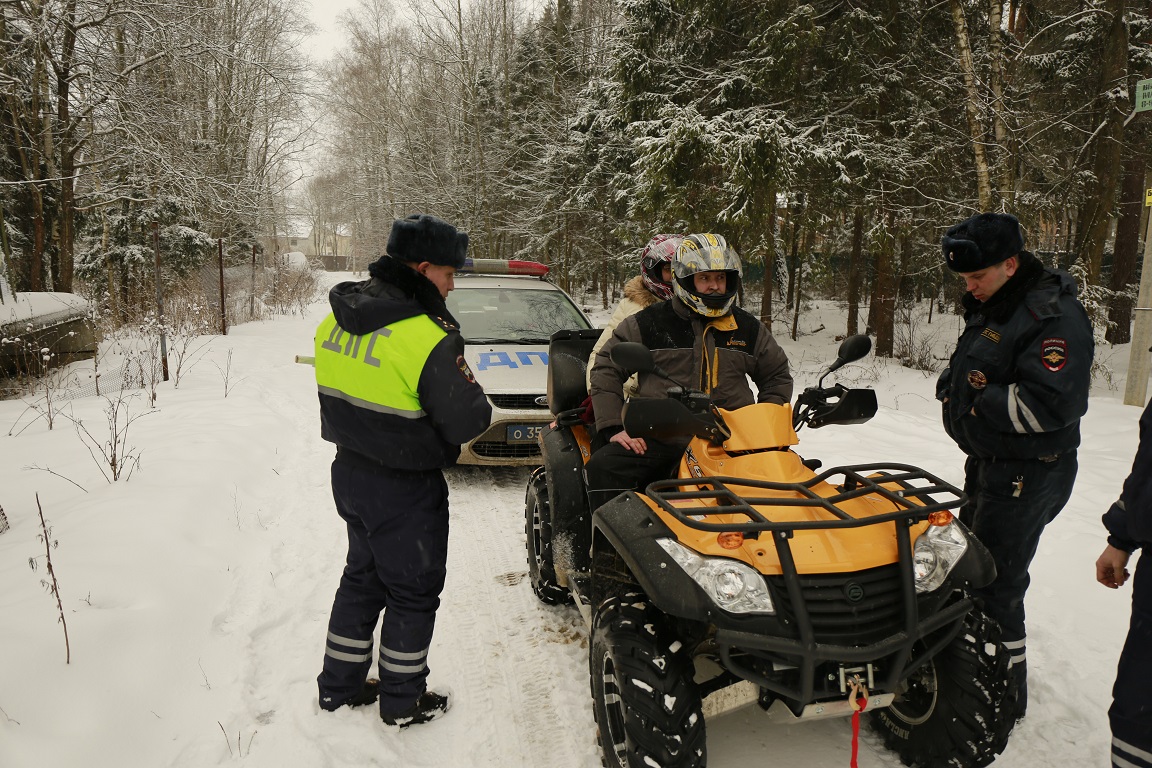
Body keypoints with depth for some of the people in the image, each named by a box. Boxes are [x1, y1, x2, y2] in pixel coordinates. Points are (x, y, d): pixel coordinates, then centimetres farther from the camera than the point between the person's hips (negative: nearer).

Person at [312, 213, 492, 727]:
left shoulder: (336, 318, -1)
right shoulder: (427, 339, -26)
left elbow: (339, 394, 8)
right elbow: (467, 422, -21)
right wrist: (474, 399, -2)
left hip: (348, 470, 8)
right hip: (404, 490, -7)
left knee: (362, 576, 24)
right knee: (413, 591, 12)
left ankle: (339, 685, 38)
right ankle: (403, 701, 29)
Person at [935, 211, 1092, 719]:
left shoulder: (1055, 317, -20)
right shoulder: (990, 306, 10)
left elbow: (1053, 404, -29)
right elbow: (959, 376, 20)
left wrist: (978, 402, -19)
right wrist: (953, 384, -2)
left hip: (1027, 474, -10)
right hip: (988, 463, 10)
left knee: (993, 582, -4)